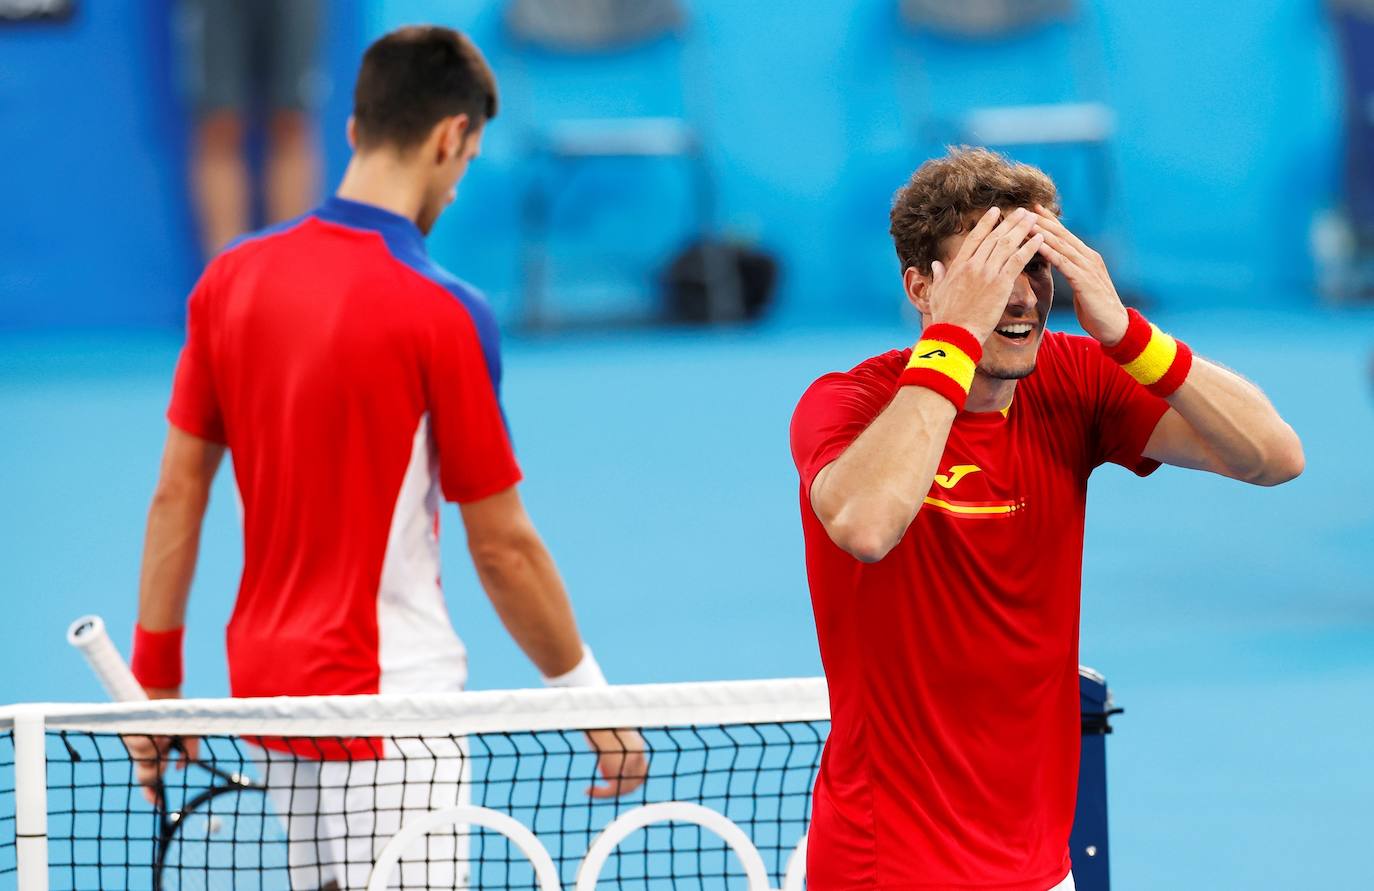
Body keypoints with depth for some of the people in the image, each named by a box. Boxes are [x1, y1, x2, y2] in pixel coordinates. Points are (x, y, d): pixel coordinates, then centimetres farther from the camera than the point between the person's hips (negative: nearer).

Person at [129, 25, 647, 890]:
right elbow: (501, 546, -11)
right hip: (387, 698, -7)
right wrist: (590, 701, 0)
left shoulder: (231, 279, 2)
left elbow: (177, 492, 6)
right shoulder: (443, 314, -16)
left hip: (266, 679, 7)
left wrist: (156, 675, 12)